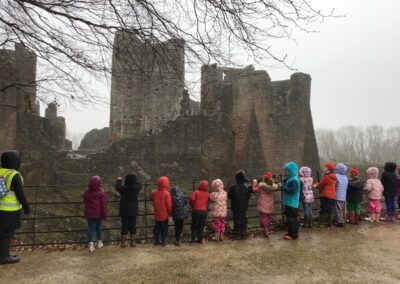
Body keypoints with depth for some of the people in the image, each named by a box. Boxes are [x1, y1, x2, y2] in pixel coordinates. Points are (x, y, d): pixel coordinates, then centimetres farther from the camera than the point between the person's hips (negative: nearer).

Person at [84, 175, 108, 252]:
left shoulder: (87, 192, 1)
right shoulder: (101, 192, -12)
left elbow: (85, 202, 14)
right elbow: (103, 205, -11)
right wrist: (104, 215, -4)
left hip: (89, 213, 2)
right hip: (98, 213, -2)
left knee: (90, 228, 4)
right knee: (98, 227, 13)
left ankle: (91, 243, -7)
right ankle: (99, 242, 27)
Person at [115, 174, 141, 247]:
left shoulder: (123, 188, -14)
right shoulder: (137, 188, -9)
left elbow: (117, 186, 7)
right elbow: (139, 185, 15)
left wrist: (119, 180, 23)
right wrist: (134, 179, 25)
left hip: (124, 211, -1)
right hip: (134, 211, 1)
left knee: (124, 227, 7)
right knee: (133, 227, 9)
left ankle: (123, 243, 11)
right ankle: (133, 243, 14)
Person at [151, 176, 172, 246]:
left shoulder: (154, 193, -5)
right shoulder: (166, 193, -19)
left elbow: (152, 200, 15)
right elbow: (169, 205, -15)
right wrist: (170, 213, -3)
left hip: (157, 214, 4)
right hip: (164, 214, -4)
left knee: (157, 228, 17)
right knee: (164, 229, 8)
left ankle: (156, 241, 24)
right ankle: (163, 242, 12)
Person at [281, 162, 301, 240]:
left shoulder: (294, 180, -19)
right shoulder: (290, 179, 12)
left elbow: (292, 190, -26)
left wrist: (282, 187, -20)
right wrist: (282, 185, 0)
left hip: (292, 203, -10)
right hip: (289, 202, 10)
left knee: (292, 219, -2)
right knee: (289, 218, 16)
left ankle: (293, 235, 6)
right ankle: (290, 233, 26)